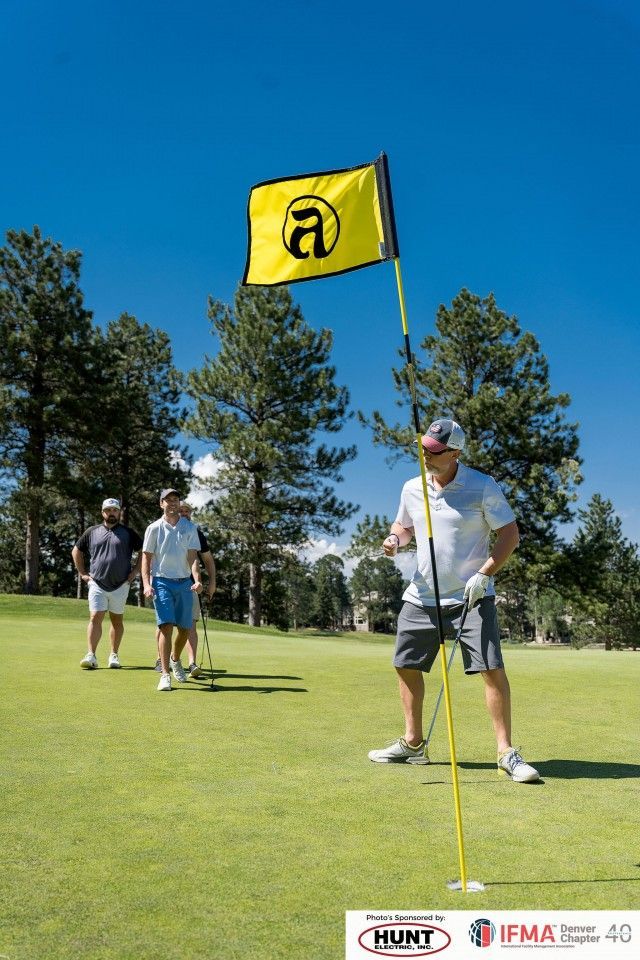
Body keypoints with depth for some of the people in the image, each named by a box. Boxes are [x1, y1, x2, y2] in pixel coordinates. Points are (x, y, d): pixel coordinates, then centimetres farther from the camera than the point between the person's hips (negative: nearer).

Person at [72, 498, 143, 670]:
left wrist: (135, 571, 1)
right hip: (97, 584, 0)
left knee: (117, 620, 9)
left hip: (121, 585, 0)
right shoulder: (92, 532, 7)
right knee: (95, 618, -9)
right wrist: (82, 573, 10)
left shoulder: (128, 533, 3)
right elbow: (76, 551, 18)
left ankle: (114, 655, 18)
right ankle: (91, 656, -10)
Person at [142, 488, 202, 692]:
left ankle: (175, 661, 37)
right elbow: (146, 558, 2)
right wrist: (146, 584, -11)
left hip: (184, 583, 3)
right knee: (166, 626, -14)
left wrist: (197, 580, -17)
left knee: (184, 628, 8)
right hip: (161, 582, -2)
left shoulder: (190, 528, 5)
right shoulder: (154, 528, 2)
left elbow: (193, 557, -1)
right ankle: (165, 675, -12)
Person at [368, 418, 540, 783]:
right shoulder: (412, 488, 4)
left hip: (471, 596, -5)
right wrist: (395, 539, -3)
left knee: (492, 668, -13)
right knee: (406, 666, 9)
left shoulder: (483, 487, -10)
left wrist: (484, 574, -16)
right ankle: (413, 743, 26)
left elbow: (510, 534, -7)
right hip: (422, 596, 5)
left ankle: (506, 752, 2)